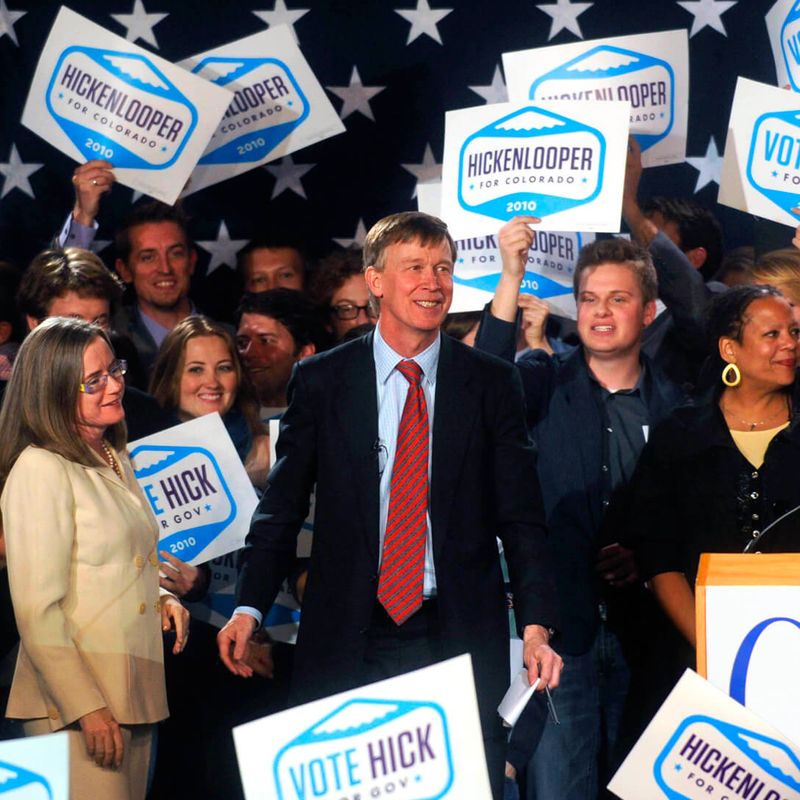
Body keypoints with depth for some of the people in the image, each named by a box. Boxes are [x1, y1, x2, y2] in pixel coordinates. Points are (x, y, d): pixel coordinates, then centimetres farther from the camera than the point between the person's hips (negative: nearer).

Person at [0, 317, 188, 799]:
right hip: (75, 705, -8)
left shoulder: (115, 461, 15)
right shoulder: (40, 469, -12)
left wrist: (161, 599, 7)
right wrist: (86, 707, -20)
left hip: (135, 696, 8)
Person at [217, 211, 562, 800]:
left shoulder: (492, 384, 4)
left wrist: (536, 626, -6)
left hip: (460, 639, 0)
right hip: (347, 639, 0)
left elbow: (523, 518, 4)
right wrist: (249, 607, -5)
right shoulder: (320, 381, 4)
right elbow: (282, 505, 7)